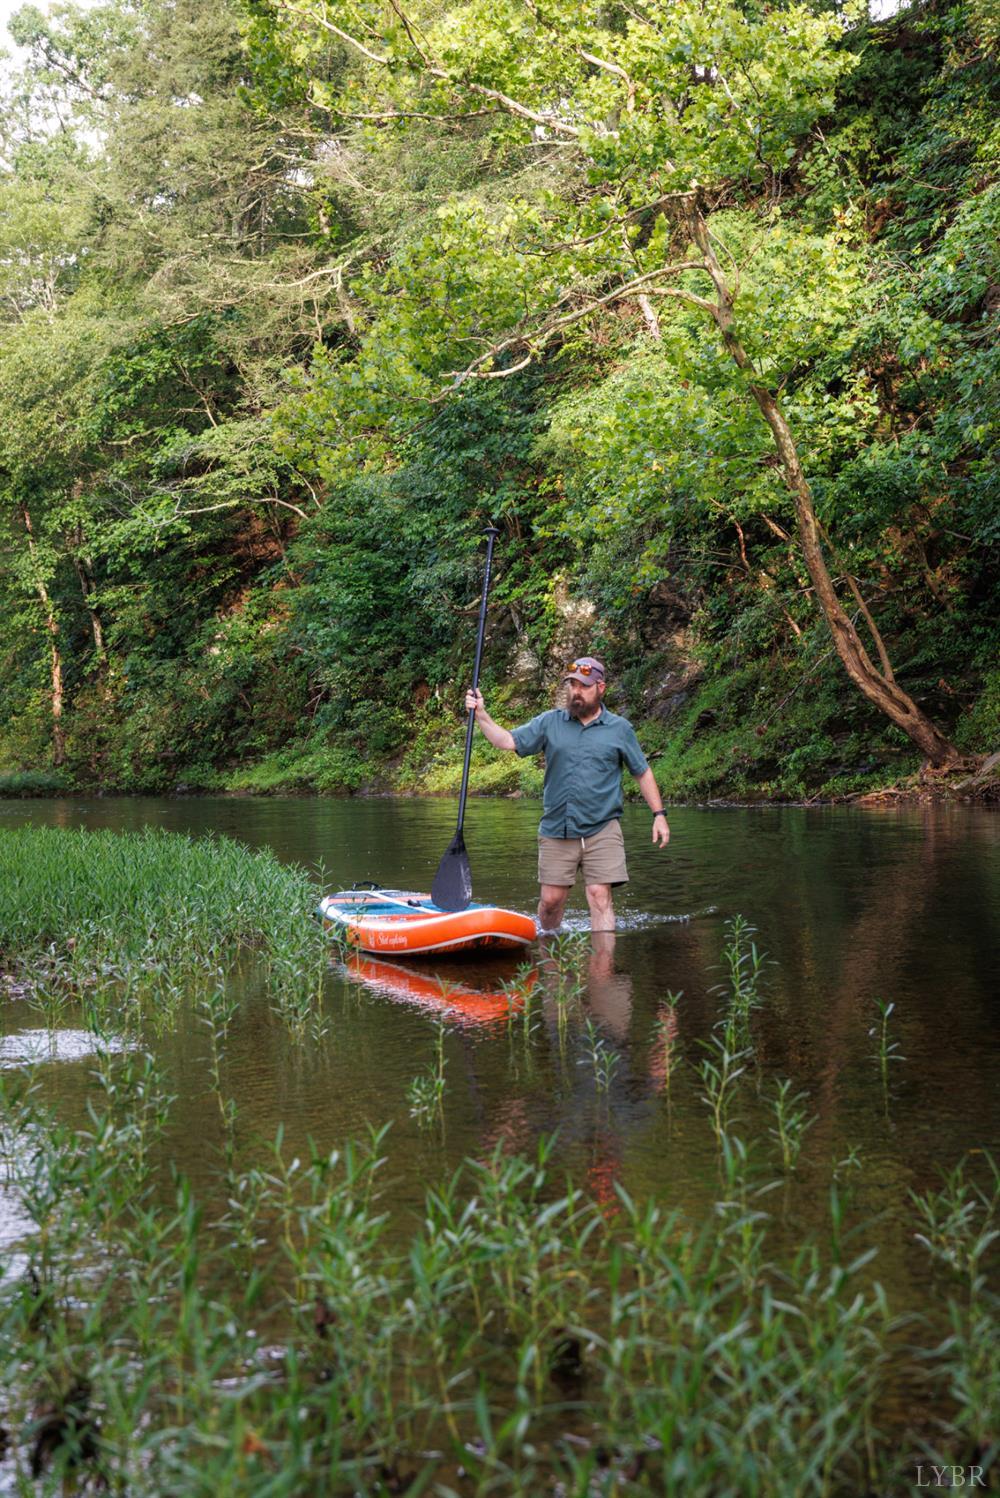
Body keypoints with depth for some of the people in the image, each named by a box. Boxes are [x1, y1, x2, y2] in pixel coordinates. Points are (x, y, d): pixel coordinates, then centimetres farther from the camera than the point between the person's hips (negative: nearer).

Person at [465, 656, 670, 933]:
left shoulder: (620, 728, 6)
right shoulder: (549, 722, 7)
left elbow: (643, 772, 11)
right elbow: (508, 741, 0)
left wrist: (659, 814, 6)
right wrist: (481, 716, -14)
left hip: (602, 830, -1)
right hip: (556, 830, 2)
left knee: (600, 896, -11)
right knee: (551, 899, 5)